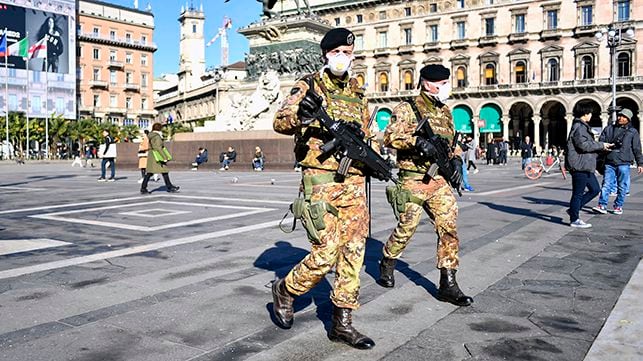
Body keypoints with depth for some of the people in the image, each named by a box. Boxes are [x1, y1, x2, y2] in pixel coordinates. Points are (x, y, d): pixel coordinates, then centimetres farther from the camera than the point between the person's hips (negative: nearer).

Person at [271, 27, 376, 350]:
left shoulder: (357, 93, 17)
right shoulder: (309, 86, 0)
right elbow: (279, 123, -13)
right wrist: (301, 116, -35)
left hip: (354, 182, 6)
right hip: (320, 181, -6)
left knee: (353, 254, 5)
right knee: (326, 253, -8)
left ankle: (342, 324, 15)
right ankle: (284, 291, 20)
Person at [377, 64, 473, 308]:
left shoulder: (445, 111, 15)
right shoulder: (407, 109, -5)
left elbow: (452, 140, 25)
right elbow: (390, 137, -17)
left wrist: (456, 159, 7)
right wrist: (417, 141, -30)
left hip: (440, 181, 6)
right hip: (413, 181, -6)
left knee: (449, 229, -3)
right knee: (406, 229, 4)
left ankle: (448, 285, 4)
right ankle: (386, 265, 32)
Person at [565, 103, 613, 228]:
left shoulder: (583, 126, 19)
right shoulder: (579, 127, -15)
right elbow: (583, 145, -23)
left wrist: (602, 147, 14)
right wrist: (601, 145, -14)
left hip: (585, 166, 11)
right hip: (579, 165, -11)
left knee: (595, 189, 14)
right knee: (578, 193, -2)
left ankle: (573, 209, 19)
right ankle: (574, 220, 8)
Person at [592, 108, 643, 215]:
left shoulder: (633, 132, 7)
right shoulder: (609, 129, 12)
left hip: (624, 164, -1)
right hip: (609, 163, 1)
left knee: (622, 186, 4)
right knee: (606, 184, -4)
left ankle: (618, 206, 14)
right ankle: (602, 205, -6)